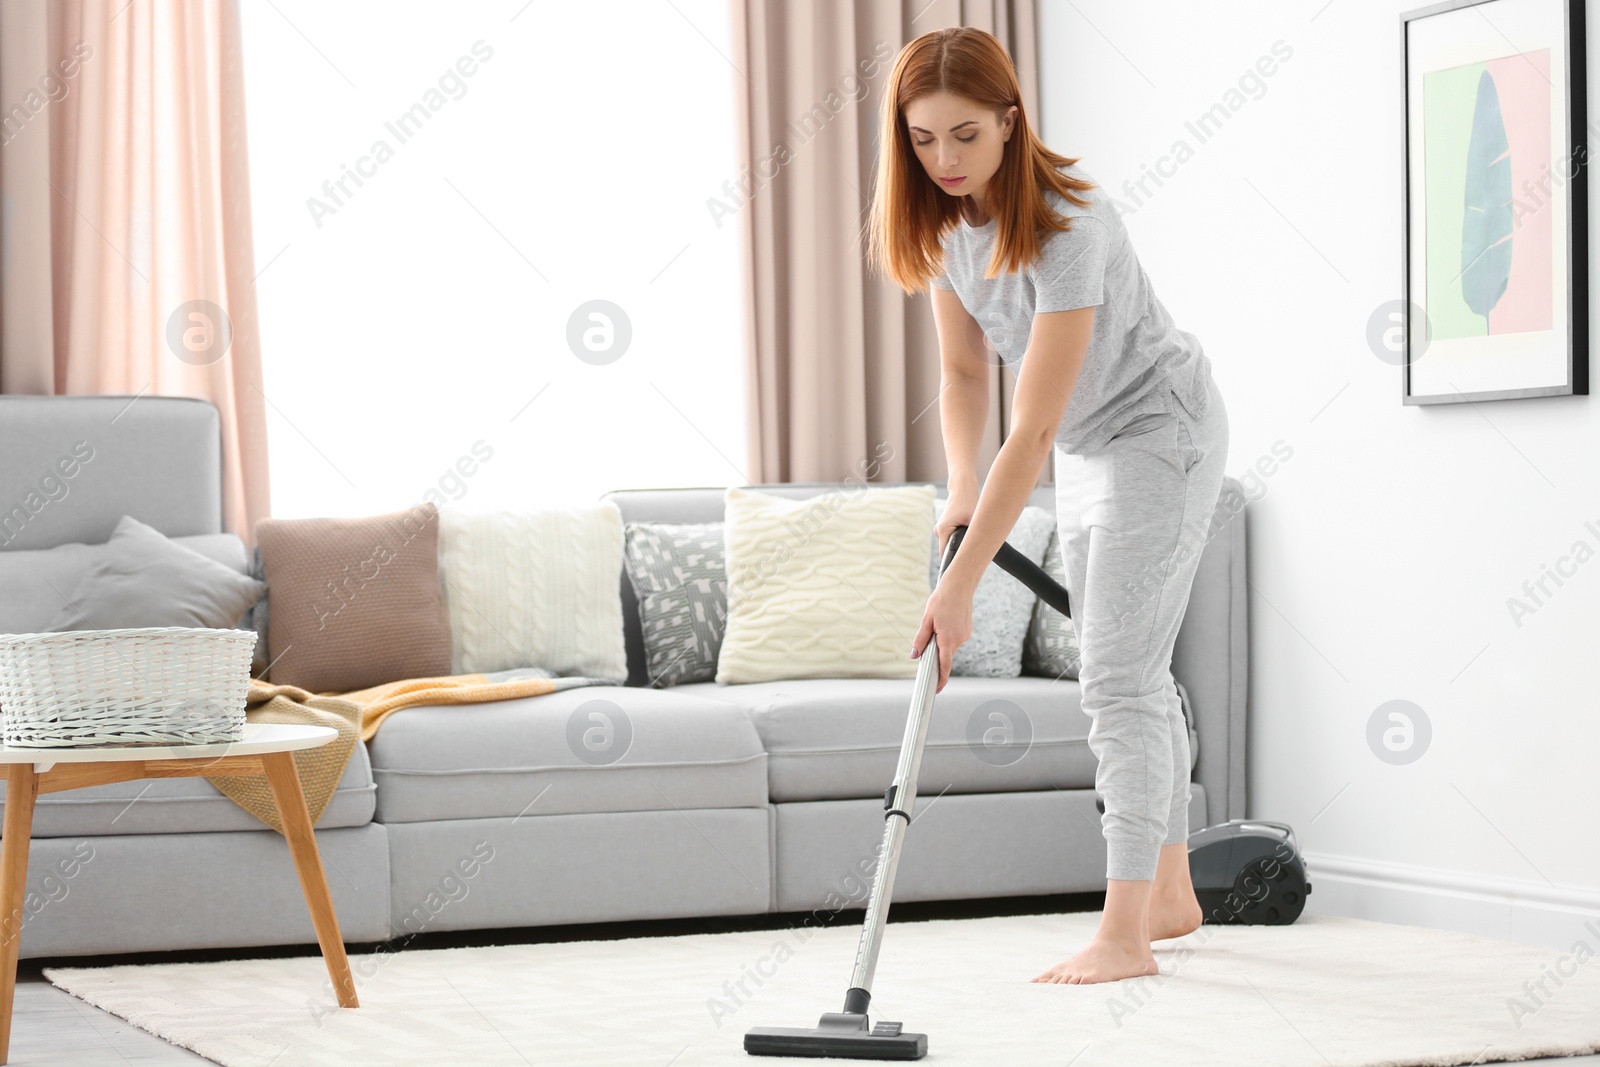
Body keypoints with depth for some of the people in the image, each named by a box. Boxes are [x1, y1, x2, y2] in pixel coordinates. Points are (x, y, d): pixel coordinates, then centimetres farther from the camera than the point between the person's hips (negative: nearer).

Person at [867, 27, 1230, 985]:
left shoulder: (1068, 229, -34)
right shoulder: (945, 219, -9)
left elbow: (1033, 431, -36)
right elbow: (965, 371, 2)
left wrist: (959, 586, -37)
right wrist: (961, 503, -11)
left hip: (1162, 432, -8)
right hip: (1091, 445, 8)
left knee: (1118, 680, -15)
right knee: (1134, 677, 15)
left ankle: (1125, 935, -15)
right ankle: (1172, 894, 27)